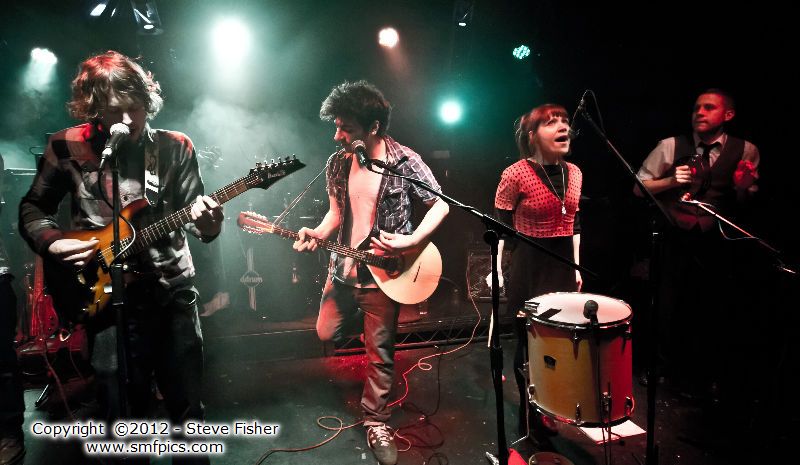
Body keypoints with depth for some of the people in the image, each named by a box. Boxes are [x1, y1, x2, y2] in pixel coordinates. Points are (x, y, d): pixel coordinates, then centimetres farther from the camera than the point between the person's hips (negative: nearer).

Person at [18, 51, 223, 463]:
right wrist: (52, 243, -9)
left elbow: (191, 212, -2)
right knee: (123, 410, 7)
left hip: (173, 288, 1)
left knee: (187, 404, 10)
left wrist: (206, 224, -25)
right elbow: (32, 207, 10)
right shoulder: (67, 146, -1)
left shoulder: (175, 147, 0)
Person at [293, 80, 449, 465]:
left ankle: (376, 421, 25)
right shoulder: (337, 163, -1)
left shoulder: (405, 162, -15)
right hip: (342, 269, 5)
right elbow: (337, 213, 9)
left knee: (380, 353, 6)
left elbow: (441, 205, -8)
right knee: (327, 335, 17)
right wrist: (317, 234, -10)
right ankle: (364, 317, 46)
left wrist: (412, 241, -20)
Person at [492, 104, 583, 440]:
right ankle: (531, 422, 27)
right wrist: (495, 270, -13)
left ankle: (551, 412, 35)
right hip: (528, 266, -6)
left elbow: (574, 223, 15)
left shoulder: (573, 173, 7)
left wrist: (576, 266, 16)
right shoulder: (516, 174, -13)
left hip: (563, 265, 6)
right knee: (530, 345, 7)